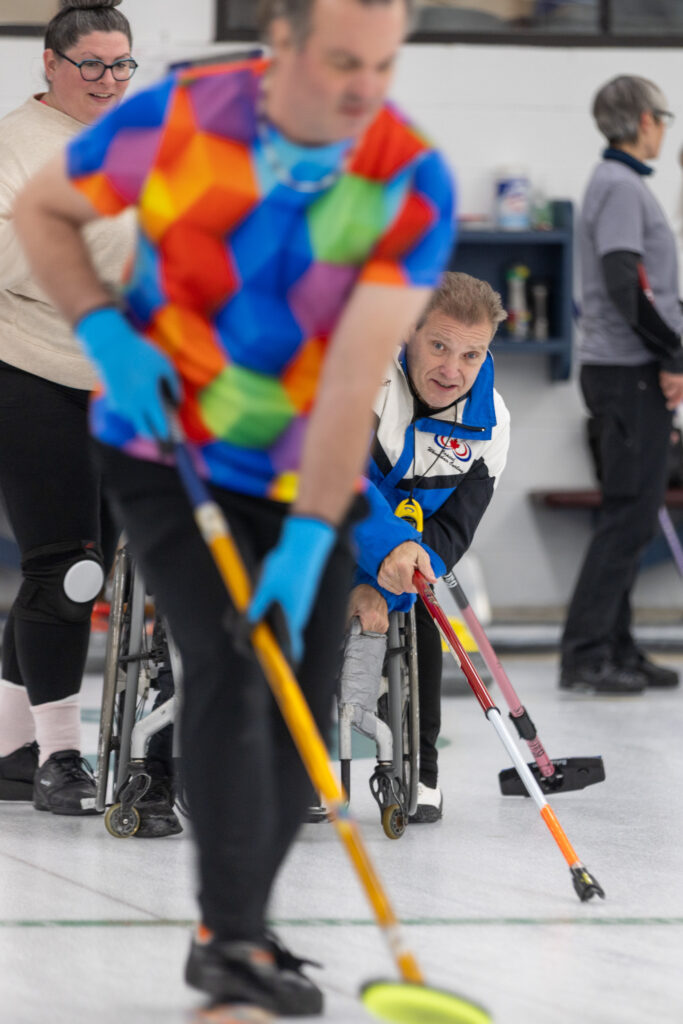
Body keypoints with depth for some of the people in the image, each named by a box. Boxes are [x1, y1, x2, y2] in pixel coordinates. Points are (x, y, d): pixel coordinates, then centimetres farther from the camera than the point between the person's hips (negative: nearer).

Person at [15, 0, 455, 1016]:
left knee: (300, 703, 2)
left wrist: (308, 539, -30)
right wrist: (106, 330, -17)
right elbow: (42, 210, -2)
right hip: (163, 448, -2)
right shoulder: (175, 119, -19)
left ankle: (237, 925, 21)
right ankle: (229, 933, -9)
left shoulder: (412, 181, -19)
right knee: (229, 666, -17)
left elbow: (356, 376, -24)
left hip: (302, 475, 2)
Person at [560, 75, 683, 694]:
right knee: (628, 516, -9)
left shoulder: (623, 183, 18)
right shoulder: (620, 186, -13)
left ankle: (617, 650, 17)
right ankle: (586, 655, -9)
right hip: (629, 372, -10)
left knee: (631, 516, 12)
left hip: (631, 371, 10)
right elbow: (624, 286, -22)